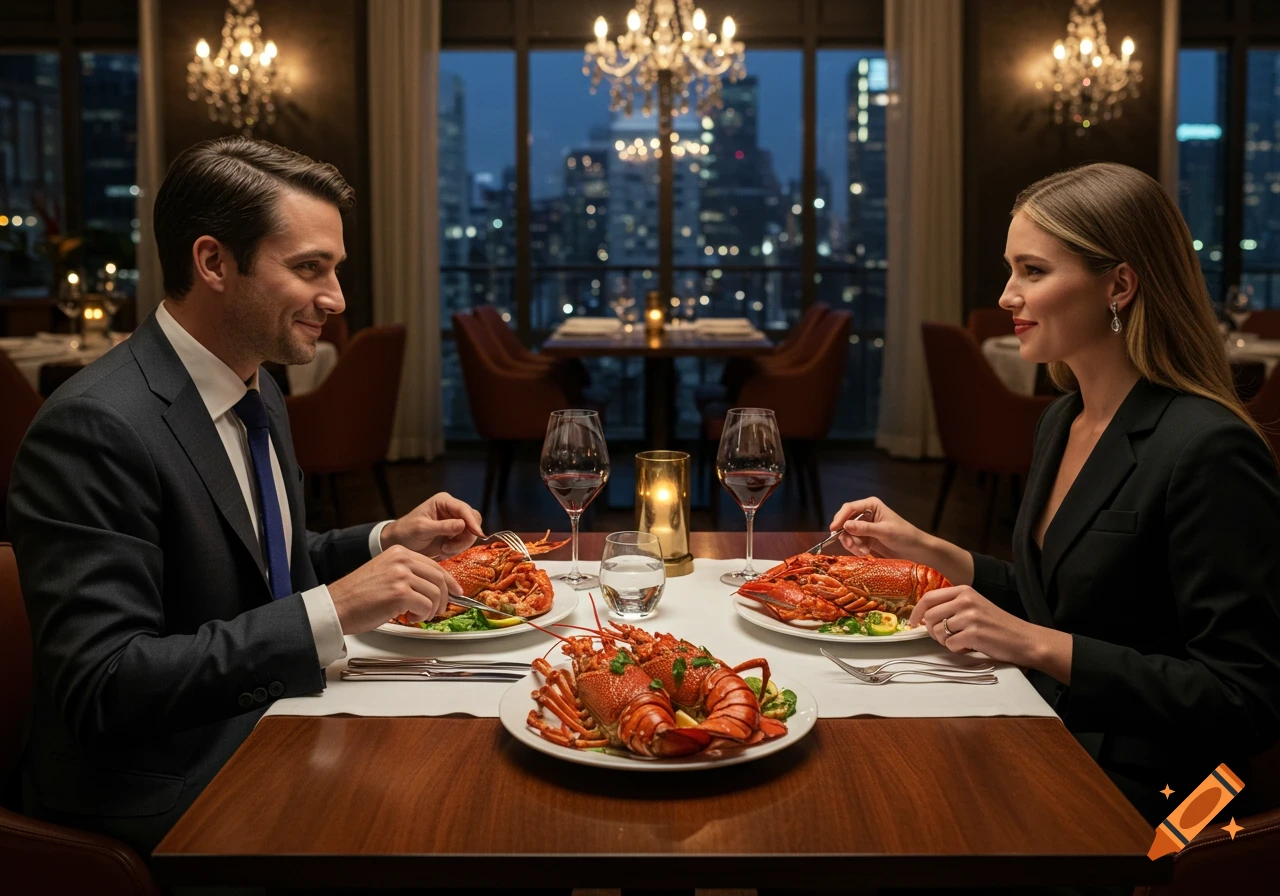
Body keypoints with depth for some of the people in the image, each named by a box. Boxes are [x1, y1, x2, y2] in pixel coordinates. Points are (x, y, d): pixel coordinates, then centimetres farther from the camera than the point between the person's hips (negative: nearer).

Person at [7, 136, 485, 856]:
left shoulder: (261, 397, 8)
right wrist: (331, 611, -30)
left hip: (270, 731, 9)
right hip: (156, 806, -8)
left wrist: (387, 542, 3)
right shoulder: (95, 428, -21)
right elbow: (101, 685, -26)